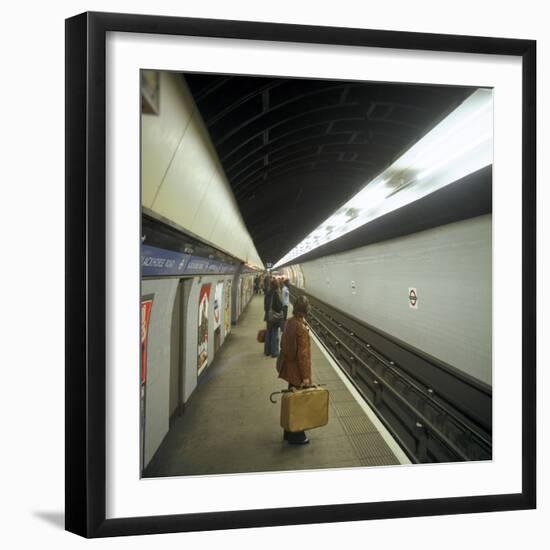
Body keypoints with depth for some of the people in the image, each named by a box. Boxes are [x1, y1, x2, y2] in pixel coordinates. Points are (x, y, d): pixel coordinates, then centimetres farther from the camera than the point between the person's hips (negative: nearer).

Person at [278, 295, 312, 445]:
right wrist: (305, 376, -16)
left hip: (289, 367, 8)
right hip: (297, 371, -8)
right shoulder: (301, 328, -25)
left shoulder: (290, 322, -1)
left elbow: (283, 344, 9)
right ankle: (296, 436, 24)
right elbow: (303, 354, -23)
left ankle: (289, 432, 36)